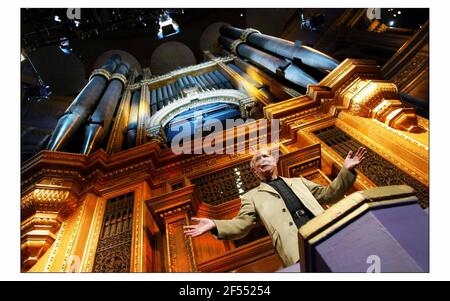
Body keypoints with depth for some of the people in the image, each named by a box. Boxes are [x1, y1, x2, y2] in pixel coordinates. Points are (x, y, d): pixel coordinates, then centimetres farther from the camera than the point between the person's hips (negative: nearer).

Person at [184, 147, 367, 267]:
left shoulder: (298, 182, 29)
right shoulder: (252, 196, 18)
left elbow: (327, 194, 27)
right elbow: (240, 225, 8)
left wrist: (346, 170, 15)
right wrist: (215, 225, -11)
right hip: (297, 246, -5)